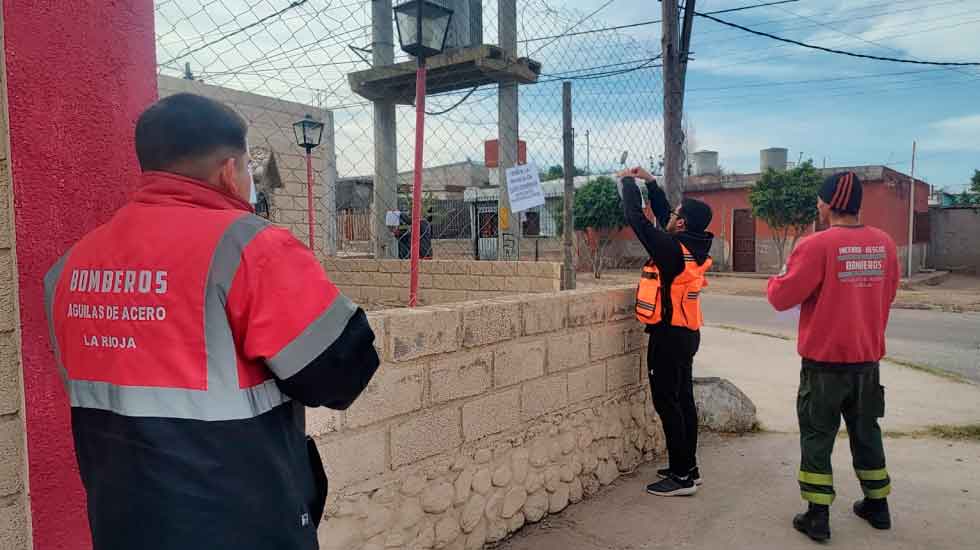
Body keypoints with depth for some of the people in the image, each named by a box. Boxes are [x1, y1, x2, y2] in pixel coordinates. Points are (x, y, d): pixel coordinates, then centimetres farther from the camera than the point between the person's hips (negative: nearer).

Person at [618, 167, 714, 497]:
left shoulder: (671, 248, -19)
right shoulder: (692, 246, 5)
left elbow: (636, 217, -15)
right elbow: (663, 215, 19)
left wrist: (627, 183, 0)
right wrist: (650, 182, 20)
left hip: (669, 335, -9)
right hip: (686, 333, 9)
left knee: (667, 403, -4)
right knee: (683, 401, 14)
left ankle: (682, 477, 1)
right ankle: (687, 468, 23)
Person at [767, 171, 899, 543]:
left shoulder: (817, 245, -17)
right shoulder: (884, 243, 2)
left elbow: (783, 297, -15)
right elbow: (887, 294, 15)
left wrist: (776, 280, 6)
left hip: (825, 360, -5)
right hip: (868, 358, 5)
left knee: (817, 437, 6)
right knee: (866, 432, 20)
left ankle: (817, 516, 10)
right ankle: (877, 506, 32)